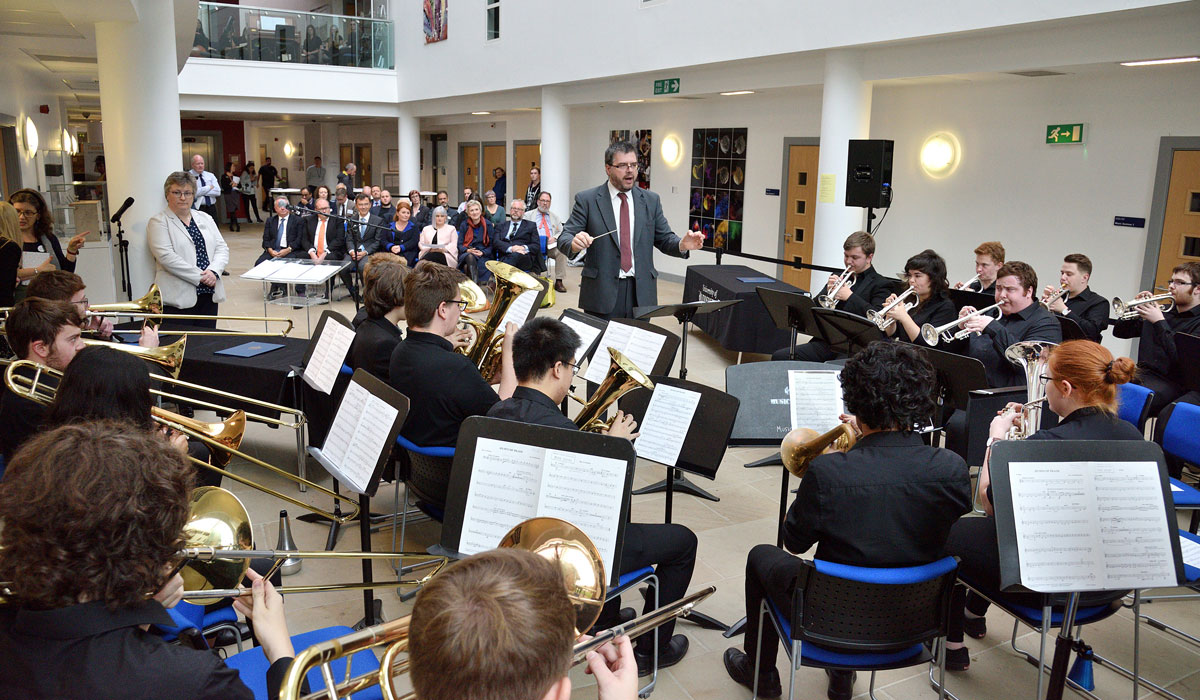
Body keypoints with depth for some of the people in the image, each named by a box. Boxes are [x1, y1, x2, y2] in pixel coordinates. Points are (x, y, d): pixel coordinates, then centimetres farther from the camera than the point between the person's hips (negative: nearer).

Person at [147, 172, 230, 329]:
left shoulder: (205, 218, 17)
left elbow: (222, 248, 10)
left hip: (209, 294, 5)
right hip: (179, 299, -5)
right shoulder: (158, 222, 0)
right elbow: (167, 257, -13)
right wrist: (200, 276, -16)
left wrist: (213, 271, -10)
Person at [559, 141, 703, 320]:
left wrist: (682, 245, -13)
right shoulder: (587, 199, 0)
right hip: (602, 292, -2)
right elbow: (564, 238, -5)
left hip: (641, 293, 3)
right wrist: (574, 242, -29)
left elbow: (664, 239, 9)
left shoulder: (651, 200, 9)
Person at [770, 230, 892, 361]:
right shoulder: (839, 278, 22)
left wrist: (850, 296, -12)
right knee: (779, 356, -10)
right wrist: (828, 291, -3)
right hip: (825, 342, 6)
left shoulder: (881, 284, 5)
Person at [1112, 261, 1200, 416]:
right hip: (1143, 373, 6)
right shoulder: (1164, 310, 19)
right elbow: (1119, 332, 20)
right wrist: (1135, 308, 2)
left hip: (1173, 384, -6)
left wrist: (1159, 322, -16)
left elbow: (1183, 358, -18)